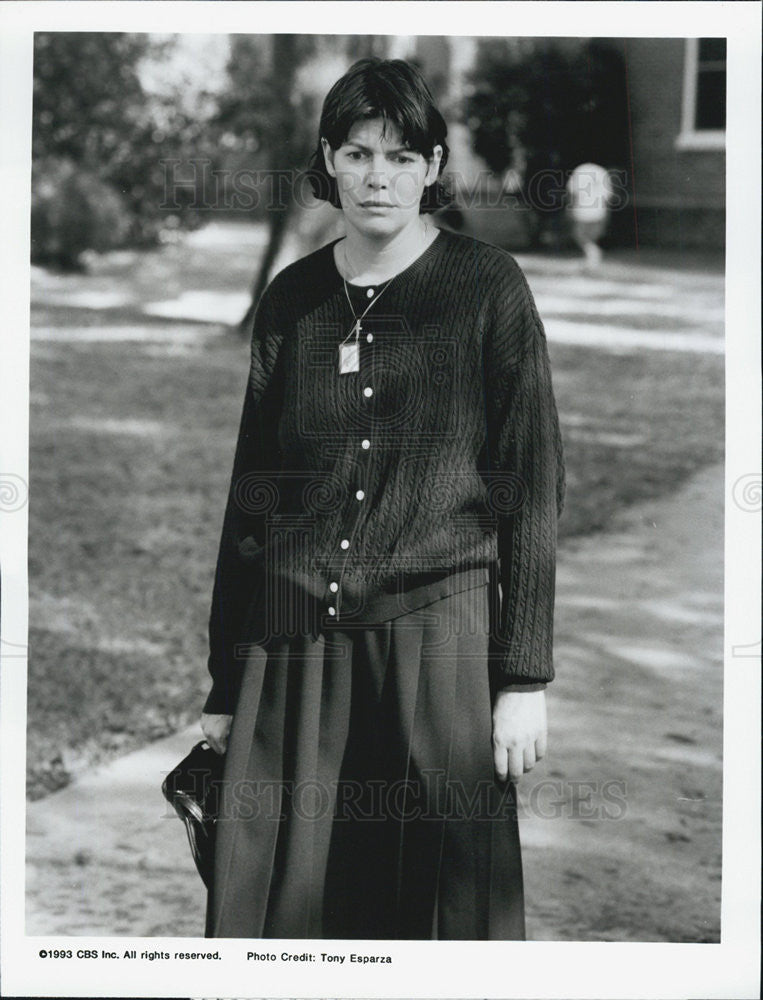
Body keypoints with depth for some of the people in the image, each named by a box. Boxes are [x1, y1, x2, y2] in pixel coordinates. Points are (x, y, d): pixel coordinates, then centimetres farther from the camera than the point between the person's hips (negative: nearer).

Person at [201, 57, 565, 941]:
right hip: (294, 650, 3)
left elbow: (534, 487, -1)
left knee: (445, 901, 3)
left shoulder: (488, 289, 0)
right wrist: (223, 687, 12)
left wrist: (525, 679, -6)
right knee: (279, 912, 4)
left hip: (439, 641, -3)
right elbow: (249, 494, 13)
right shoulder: (290, 299, 9)